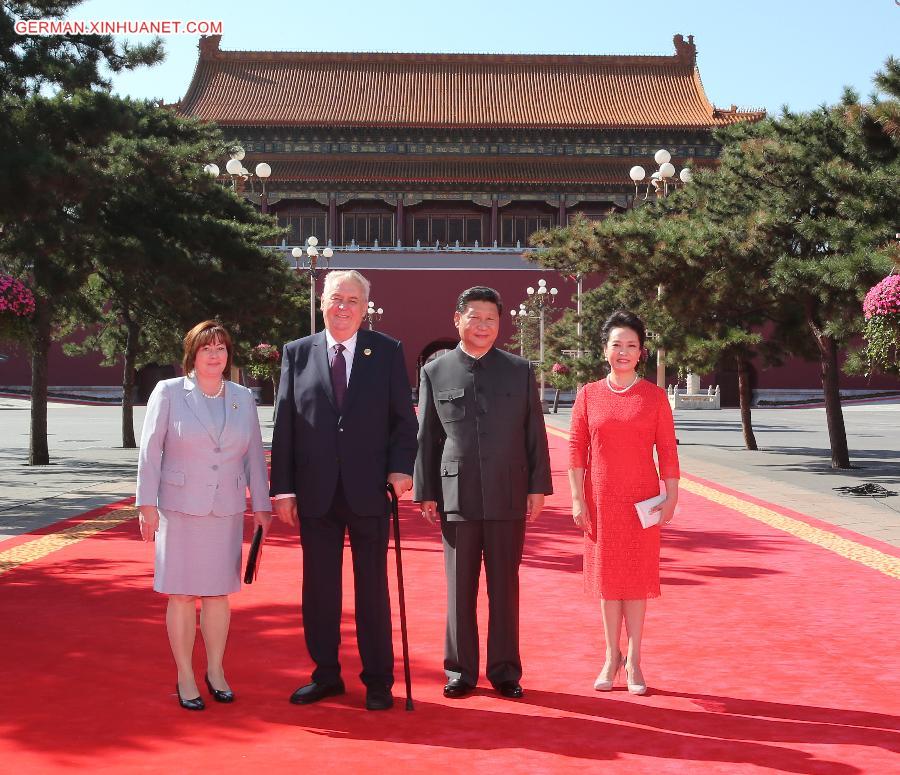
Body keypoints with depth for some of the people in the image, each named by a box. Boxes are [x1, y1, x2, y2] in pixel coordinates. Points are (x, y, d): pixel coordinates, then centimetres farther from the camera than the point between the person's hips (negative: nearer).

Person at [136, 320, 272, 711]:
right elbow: (150, 450, -3)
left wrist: (261, 505, 7)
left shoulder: (243, 398, 7)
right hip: (180, 508, -3)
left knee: (218, 592, 8)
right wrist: (147, 504, -7)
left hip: (227, 510, 3)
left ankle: (215, 671, 22)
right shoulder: (168, 392, -2)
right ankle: (185, 677, 13)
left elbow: (254, 454, 9)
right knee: (182, 594, 2)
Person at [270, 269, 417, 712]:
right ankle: (325, 675, 22)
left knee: (372, 588, 6)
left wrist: (401, 468, -11)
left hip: (369, 490, -1)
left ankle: (378, 681, 16)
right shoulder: (297, 353, 7)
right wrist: (282, 487, -1)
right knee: (319, 588, 8)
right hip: (315, 493, 2)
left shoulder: (387, 352, 4)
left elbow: (404, 418, 4)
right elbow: (284, 424, 4)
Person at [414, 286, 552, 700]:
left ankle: (505, 670, 18)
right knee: (460, 589, 6)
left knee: (505, 588, 7)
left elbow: (534, 433, 6)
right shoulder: (435, 372, 5)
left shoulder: (520, 370, 6)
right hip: (456, 496, 0)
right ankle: (461, 670, 17)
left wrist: (538, 487, 1)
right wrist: (425, 492, 3)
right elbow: (426, 438, 6)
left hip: (508, 495, 0)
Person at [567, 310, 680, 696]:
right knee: (606, 576, 9)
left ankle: (633, 661, 15)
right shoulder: (589, 394, 2)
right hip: (600, 500, 1)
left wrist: (671, 498, -5)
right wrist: (577, 499, -4)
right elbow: (576, 449, 1)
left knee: (637, 577, 5)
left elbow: (668, 451, 0)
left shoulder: (655, 396, 0)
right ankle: (612, 657, 21)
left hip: (640, 501, -1)